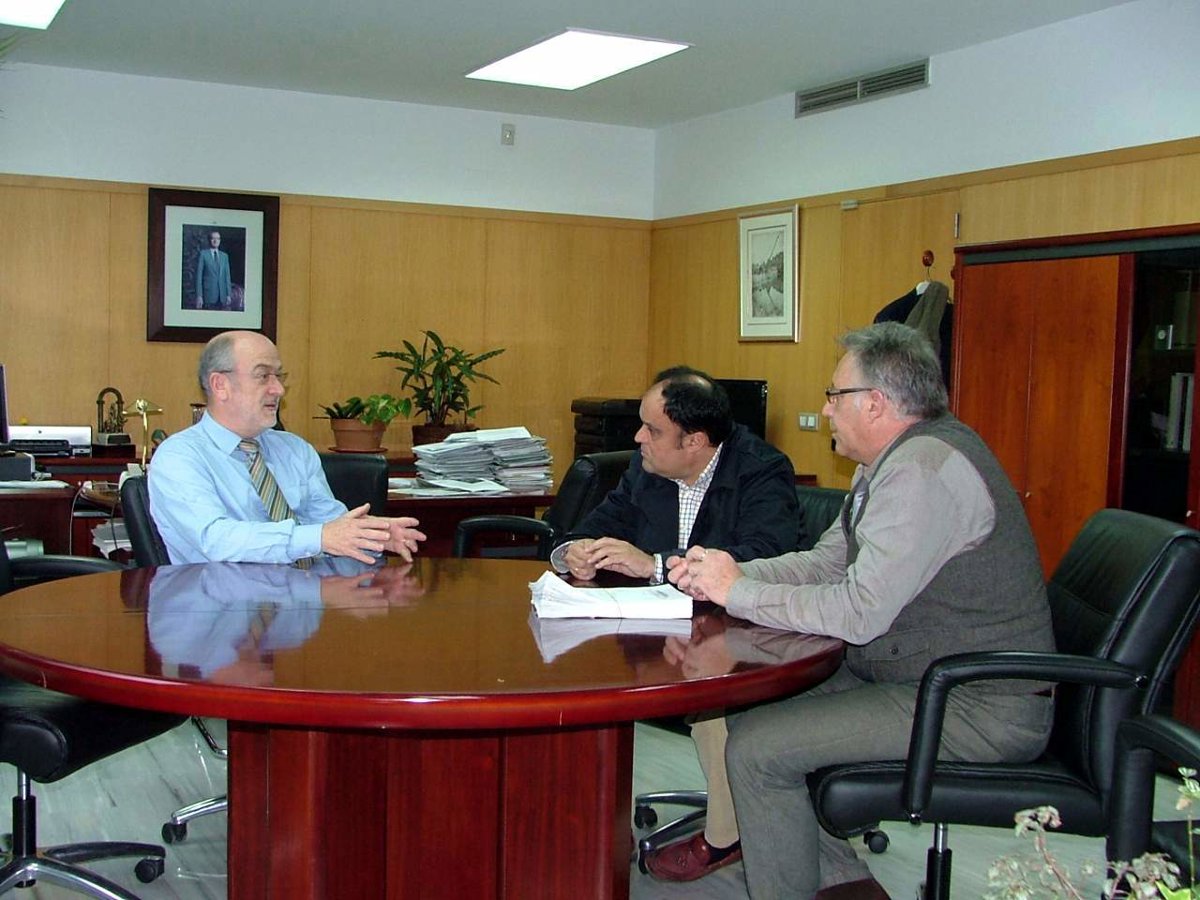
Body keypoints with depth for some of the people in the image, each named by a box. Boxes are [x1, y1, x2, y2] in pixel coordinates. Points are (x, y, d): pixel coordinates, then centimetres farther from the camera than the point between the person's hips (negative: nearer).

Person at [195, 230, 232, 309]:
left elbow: (227, 276, 14)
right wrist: (199, 296, -9)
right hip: (208, 296, -4)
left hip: (222, 297, 4)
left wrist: (228, 294, 6)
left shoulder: (224, 256, 16)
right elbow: (198, 276, -1)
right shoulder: (202, 254, 3)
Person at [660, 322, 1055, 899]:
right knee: (752, 703, 12)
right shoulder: (891, 460, 10)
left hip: (979, 709, -10)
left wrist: (738, 591, -16)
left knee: (756, 748, -14)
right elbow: (827, 560, 13)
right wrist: (731, 573, -3)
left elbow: (860, 612, -27)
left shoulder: (924, 468, -23)